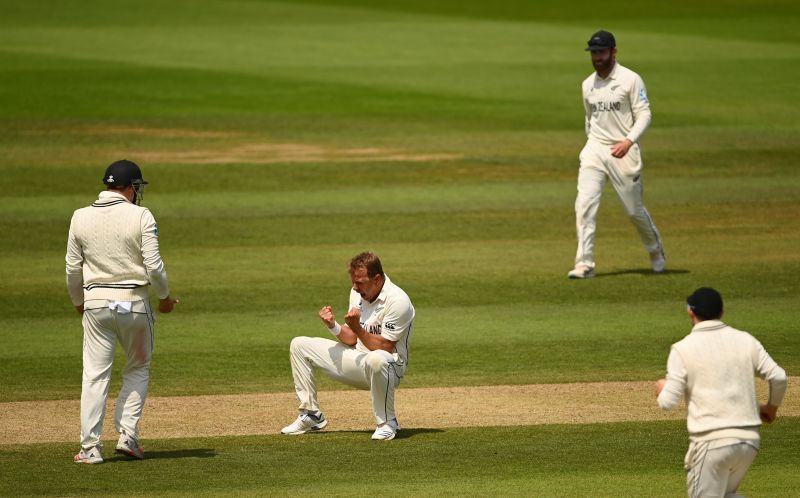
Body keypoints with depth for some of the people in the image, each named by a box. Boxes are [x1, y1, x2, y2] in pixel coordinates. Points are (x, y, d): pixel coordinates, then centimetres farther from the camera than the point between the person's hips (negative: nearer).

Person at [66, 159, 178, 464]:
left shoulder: (81, 218, 1)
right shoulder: (140, 216, -8)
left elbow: (73, 268, 5)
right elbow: (153, 265, -10)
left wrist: (78, 303, 20)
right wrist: (164, 297, 6)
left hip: (95, 303, 2)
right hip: (133, 301, -2)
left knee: (95, 375, 4)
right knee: (138, 370, 16)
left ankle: (90, 447, 1)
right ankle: (127, 435, 6)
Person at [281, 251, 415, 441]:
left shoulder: (397, 301, -21)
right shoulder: (357, 293, 3)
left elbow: (384, 348, -24)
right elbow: (352, 340, 8)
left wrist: (357, 328, -31)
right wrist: (333, 326, -11)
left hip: (390, 367, -8)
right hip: (358, 360, 8)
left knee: (376, 359, -46)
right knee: (299, 345, 6)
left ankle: (387, 423, -24)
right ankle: (311, 415, 9)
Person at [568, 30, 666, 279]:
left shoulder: (630, 80, -6)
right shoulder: (588, 85, 11)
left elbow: (644, 114, -11)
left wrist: (629, 141, -24)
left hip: (623, 152, -4)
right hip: (594, 150, 4)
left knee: (634, 209, 6)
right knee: (584, 203, -14)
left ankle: (656, 251, 34)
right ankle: (585, 264, -15)